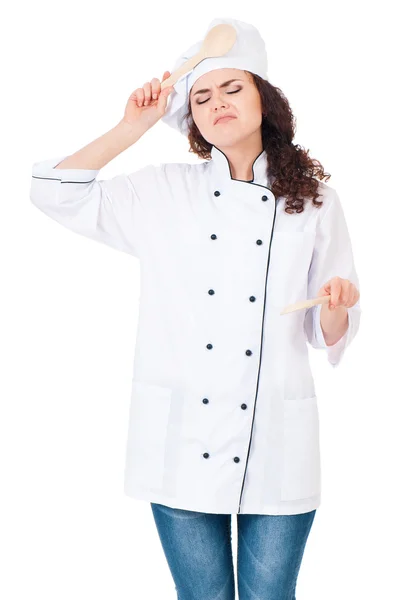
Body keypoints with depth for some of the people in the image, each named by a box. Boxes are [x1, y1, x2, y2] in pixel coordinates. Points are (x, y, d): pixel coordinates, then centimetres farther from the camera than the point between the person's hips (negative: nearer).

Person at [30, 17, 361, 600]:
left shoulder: (315, 202, 5)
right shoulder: (163, 192, 5)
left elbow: (331, 337, 8)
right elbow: (55, 190, 0)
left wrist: (336, 308, -15)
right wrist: (134, 125, 0)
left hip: (276, 446, 0)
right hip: (184, 443, 0)